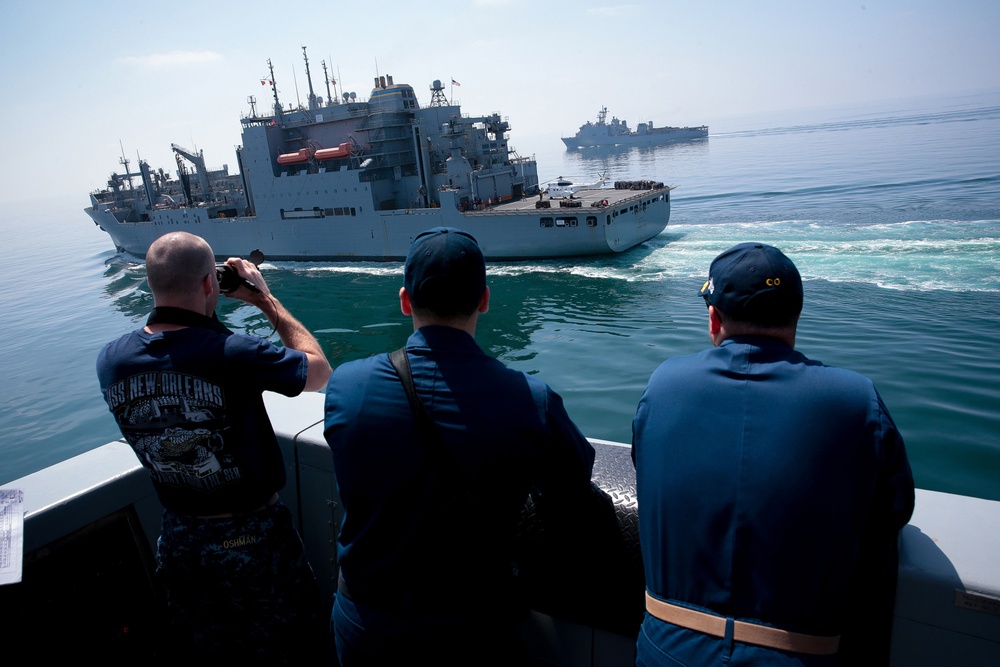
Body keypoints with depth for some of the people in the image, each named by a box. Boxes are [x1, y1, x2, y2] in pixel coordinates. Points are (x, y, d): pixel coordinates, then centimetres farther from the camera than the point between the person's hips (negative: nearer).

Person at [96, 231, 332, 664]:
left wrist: (196, 314, 4)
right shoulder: (234, 354, -29)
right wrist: (265, 299, -8)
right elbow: (319, 371, -13)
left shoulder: (110, 360, -12)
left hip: (178, 541, 5)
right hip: (253, 539, -5)